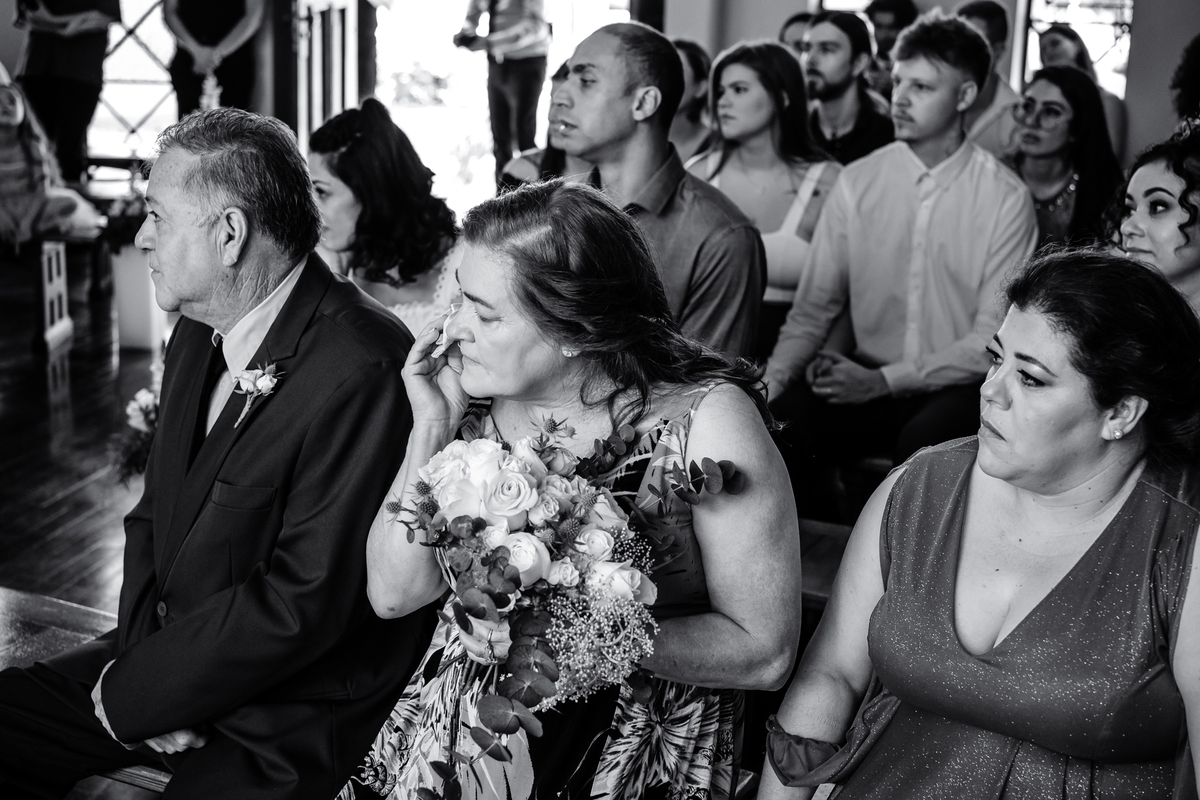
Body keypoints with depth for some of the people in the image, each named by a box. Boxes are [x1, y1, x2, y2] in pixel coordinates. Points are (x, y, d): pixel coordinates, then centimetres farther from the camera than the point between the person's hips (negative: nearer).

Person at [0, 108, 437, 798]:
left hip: (289, 727, -8)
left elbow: (304, 603, -24)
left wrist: (131, 693, -13)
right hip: (159, 653, 8)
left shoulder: (363, 372, -24)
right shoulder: (200, 333, 5)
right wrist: (141, 650, -6)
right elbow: (154, 513, 12)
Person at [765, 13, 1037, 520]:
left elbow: (994, 337, -7)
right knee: (782, 423, -26)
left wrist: (885, 381, -17)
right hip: (865, 379, 3)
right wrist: (772, 381, -16)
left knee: (924, 442, -35)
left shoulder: (1006, 199, -6)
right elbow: (814, 306, 2)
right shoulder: (857, 183, 3)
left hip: (956, 388, -2)